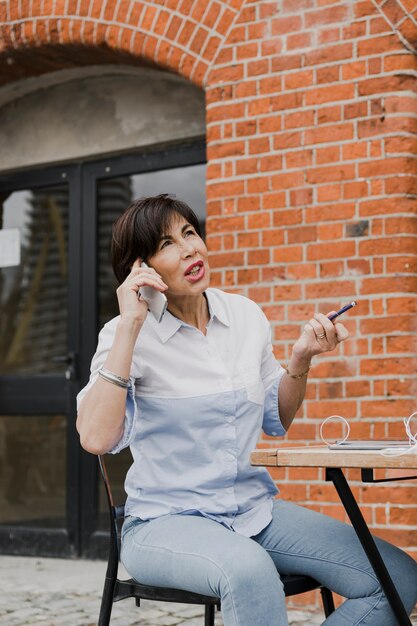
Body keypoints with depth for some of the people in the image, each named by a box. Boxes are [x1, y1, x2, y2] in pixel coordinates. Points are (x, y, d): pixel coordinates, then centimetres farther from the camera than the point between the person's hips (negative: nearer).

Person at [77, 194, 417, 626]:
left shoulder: (245, 315, 5)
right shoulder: (129, 334, -9)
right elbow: (95, 439, -25)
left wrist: (301, 359, -2)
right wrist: (130, 327, -24)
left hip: (256, 510, 6)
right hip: (167, 521, -5)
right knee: (249, 569, -40)